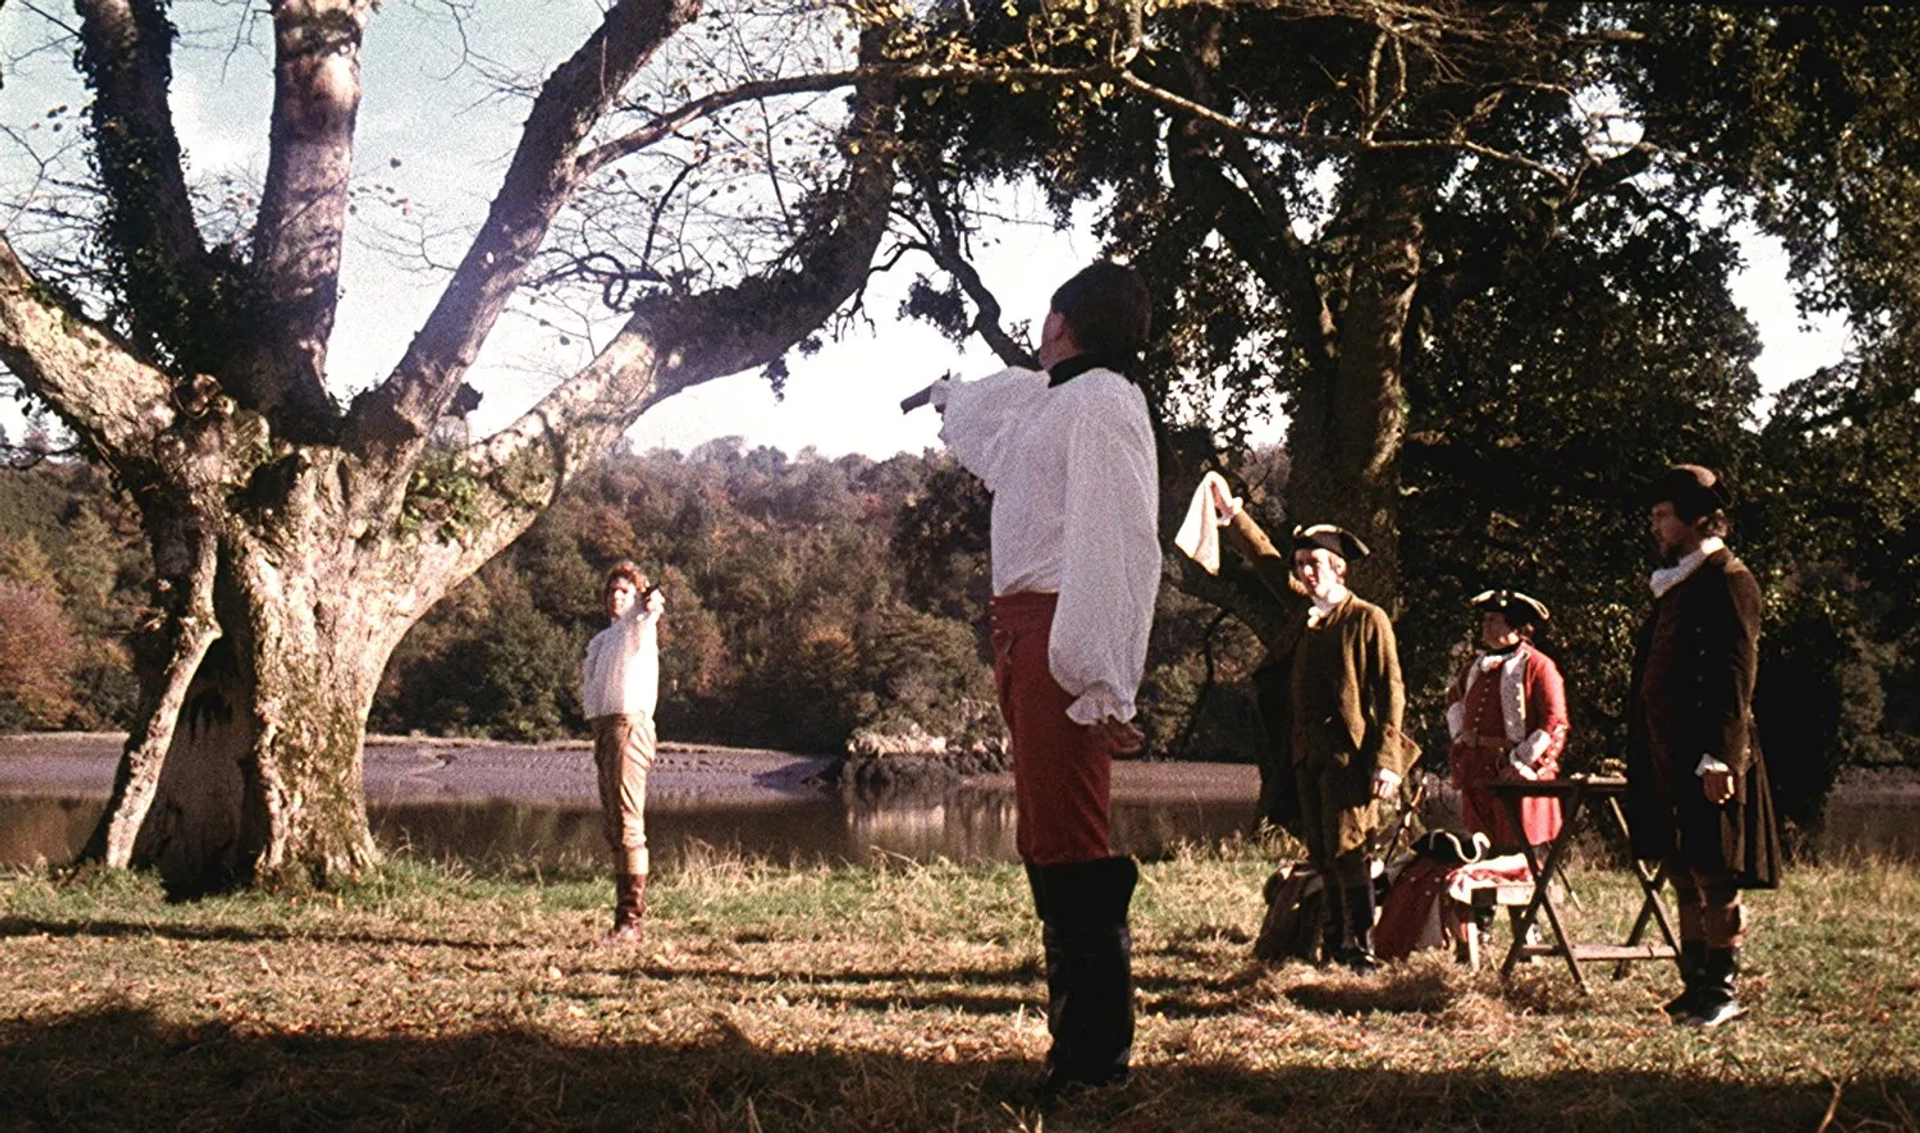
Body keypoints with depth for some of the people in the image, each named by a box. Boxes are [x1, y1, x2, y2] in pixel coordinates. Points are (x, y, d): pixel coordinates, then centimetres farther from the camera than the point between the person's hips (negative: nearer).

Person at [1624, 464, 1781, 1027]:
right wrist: (1644, 759, 19)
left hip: (1705, 758, -9)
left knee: (1713, 879, -4)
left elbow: (1735, 678, -16)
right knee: (1684, 876, 12)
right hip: (1668, 758, 9)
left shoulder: (1727, 581, -10)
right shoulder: (1675, 583, 18)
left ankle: (1722, 991, 4)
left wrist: (1718, 758, -20)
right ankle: (1696, 984, 18)